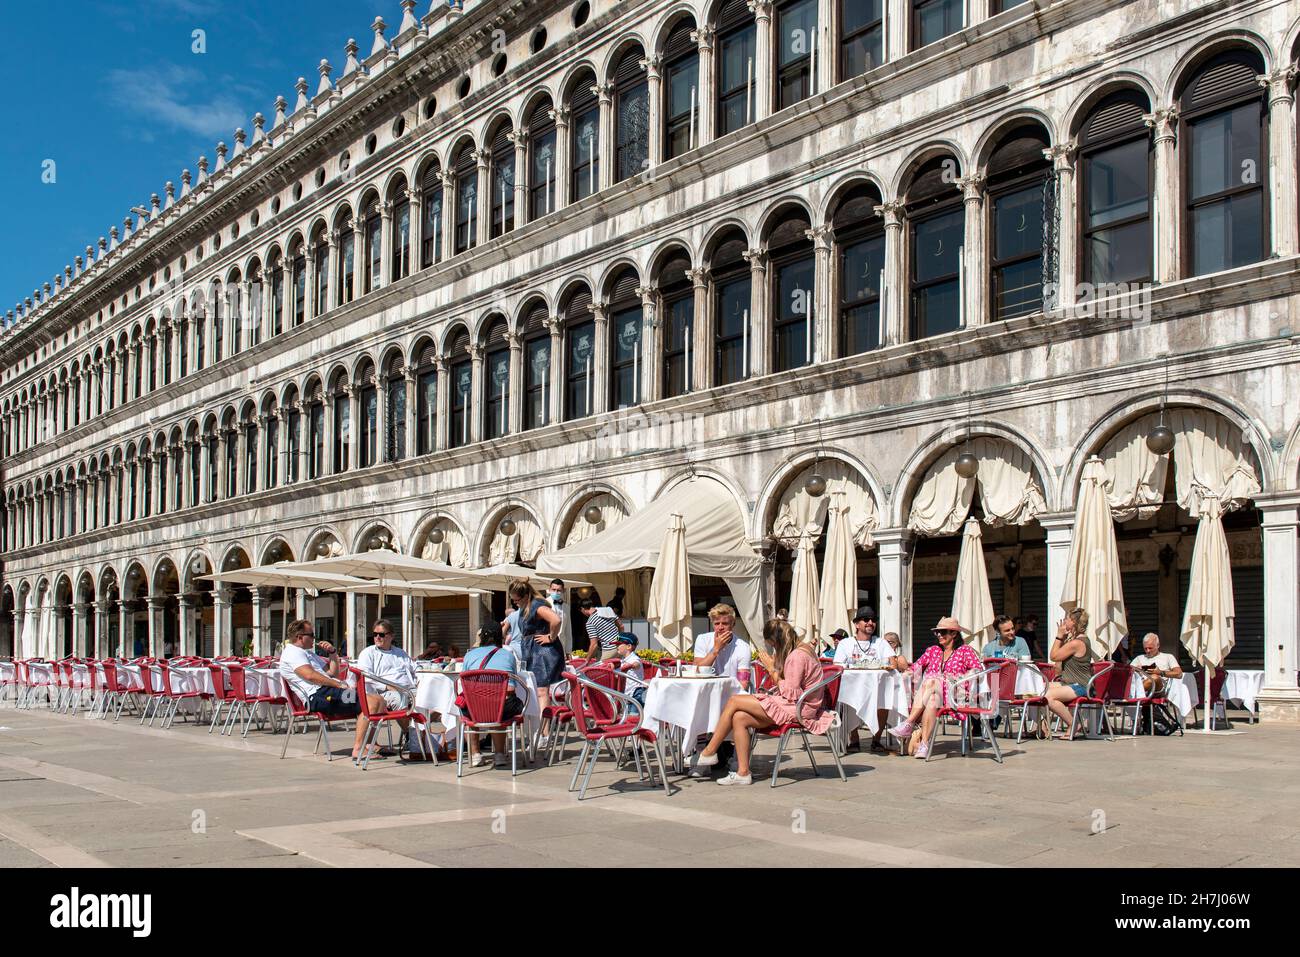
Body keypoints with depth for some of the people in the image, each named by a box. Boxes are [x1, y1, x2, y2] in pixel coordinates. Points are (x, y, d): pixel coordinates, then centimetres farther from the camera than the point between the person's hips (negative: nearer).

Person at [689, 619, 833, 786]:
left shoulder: (797, 656, -18)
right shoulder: (804, 647, 13)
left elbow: (790, 694, -19)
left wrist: (772, 669, -10)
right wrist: (775, 666, 3)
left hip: (796, 709, -10)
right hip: (791, 705, 10)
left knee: (734, 701, -12)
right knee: (739, 718, -5)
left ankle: (708, 753, -2)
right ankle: (743, 772, -6)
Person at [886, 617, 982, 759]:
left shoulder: (965, 650, 16)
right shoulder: (933, 650, 28)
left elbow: (977, 669, 1)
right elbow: (917, 666, 20)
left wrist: (958, 678, -13)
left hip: (953, 694, -3)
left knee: (931, 682, -35)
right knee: (932, 700, -35)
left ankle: (908, 724, -41)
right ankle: (924, 743, -46)